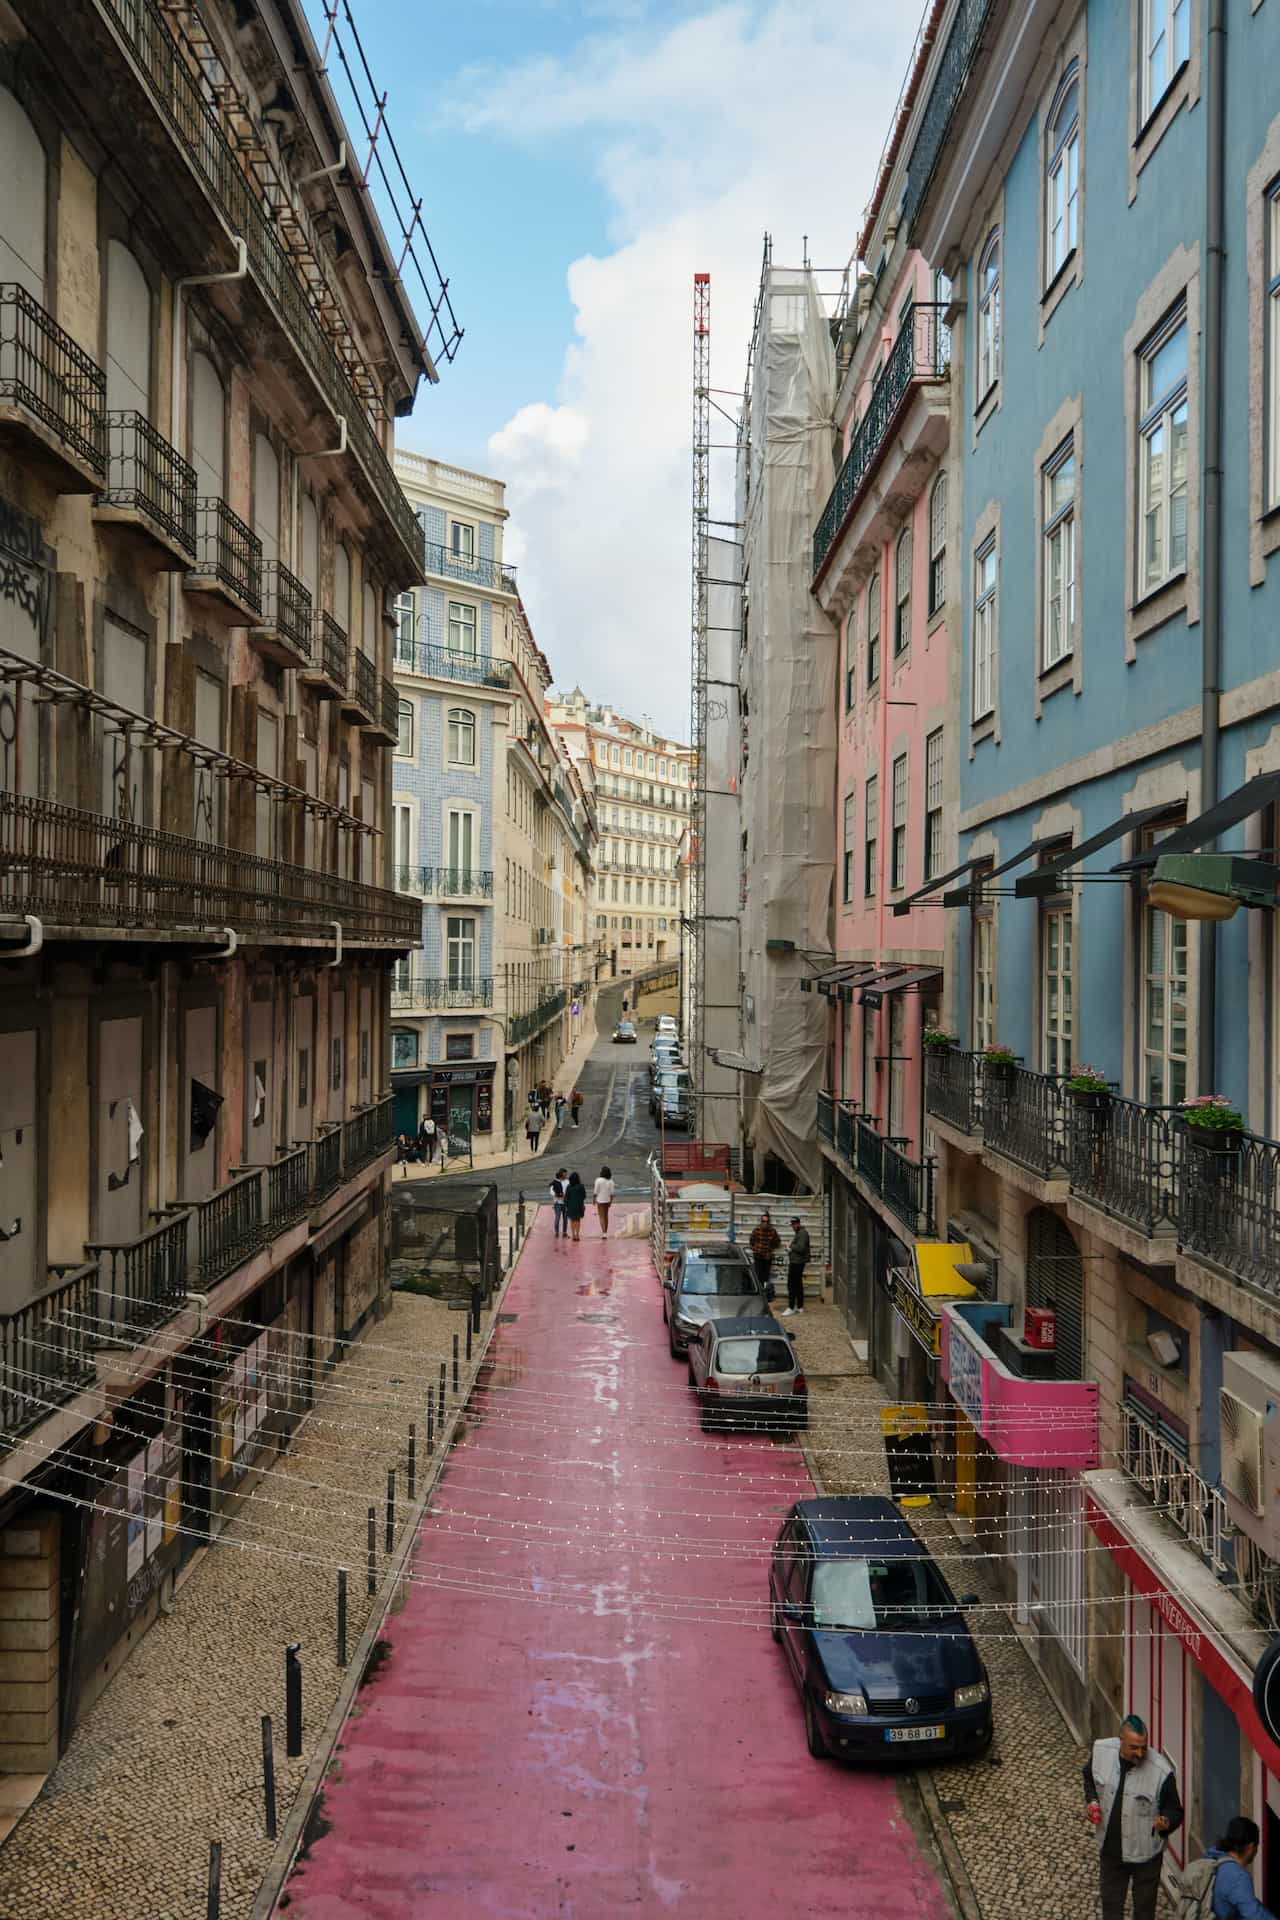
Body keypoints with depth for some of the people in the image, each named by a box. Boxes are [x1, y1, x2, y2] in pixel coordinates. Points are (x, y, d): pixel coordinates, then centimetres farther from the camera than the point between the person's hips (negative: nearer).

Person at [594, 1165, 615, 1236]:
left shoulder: (598, 1180, -14)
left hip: (600, 1201, -4)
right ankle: (606, 1232, 27)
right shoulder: (610, 1181, -4)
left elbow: (596, 1191, -10)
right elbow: (611, 1192, -2)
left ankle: (604, 1233, -14)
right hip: (607, 1200, 4)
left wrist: (594, 1199, 2)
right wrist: (611, 1201, 7)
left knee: (601, 1217, -2)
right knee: (606, 1216, 18)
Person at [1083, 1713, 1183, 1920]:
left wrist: (1166, 1823, -35)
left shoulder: (1161, 1771, -28)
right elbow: (1089, 1776, 6)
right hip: (1110, 1848, 3)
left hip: (1145, 1853, -3)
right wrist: (1091, 1800, -10)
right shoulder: (1101, 1751, -17)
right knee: (1110, 1903, 22)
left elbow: (1174, 1810, -14)